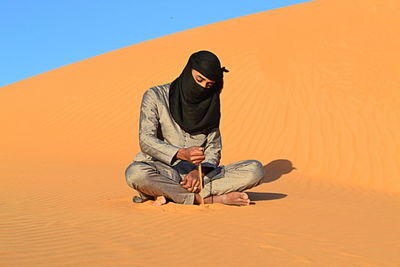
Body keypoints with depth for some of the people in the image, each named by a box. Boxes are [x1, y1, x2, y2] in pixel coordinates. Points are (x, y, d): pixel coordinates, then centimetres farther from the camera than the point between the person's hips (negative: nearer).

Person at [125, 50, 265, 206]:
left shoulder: (210, 105, 12)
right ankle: (211, 198, -29)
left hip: (200, 174, 4)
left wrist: (198, 172, -14)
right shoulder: (155, 96, -1)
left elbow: (214, 149, 8)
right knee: (135, 173, -38)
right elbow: (146, 141, -13)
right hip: (162, 173, -4)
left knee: (255, 169, -18)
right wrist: (182, 153, -30)